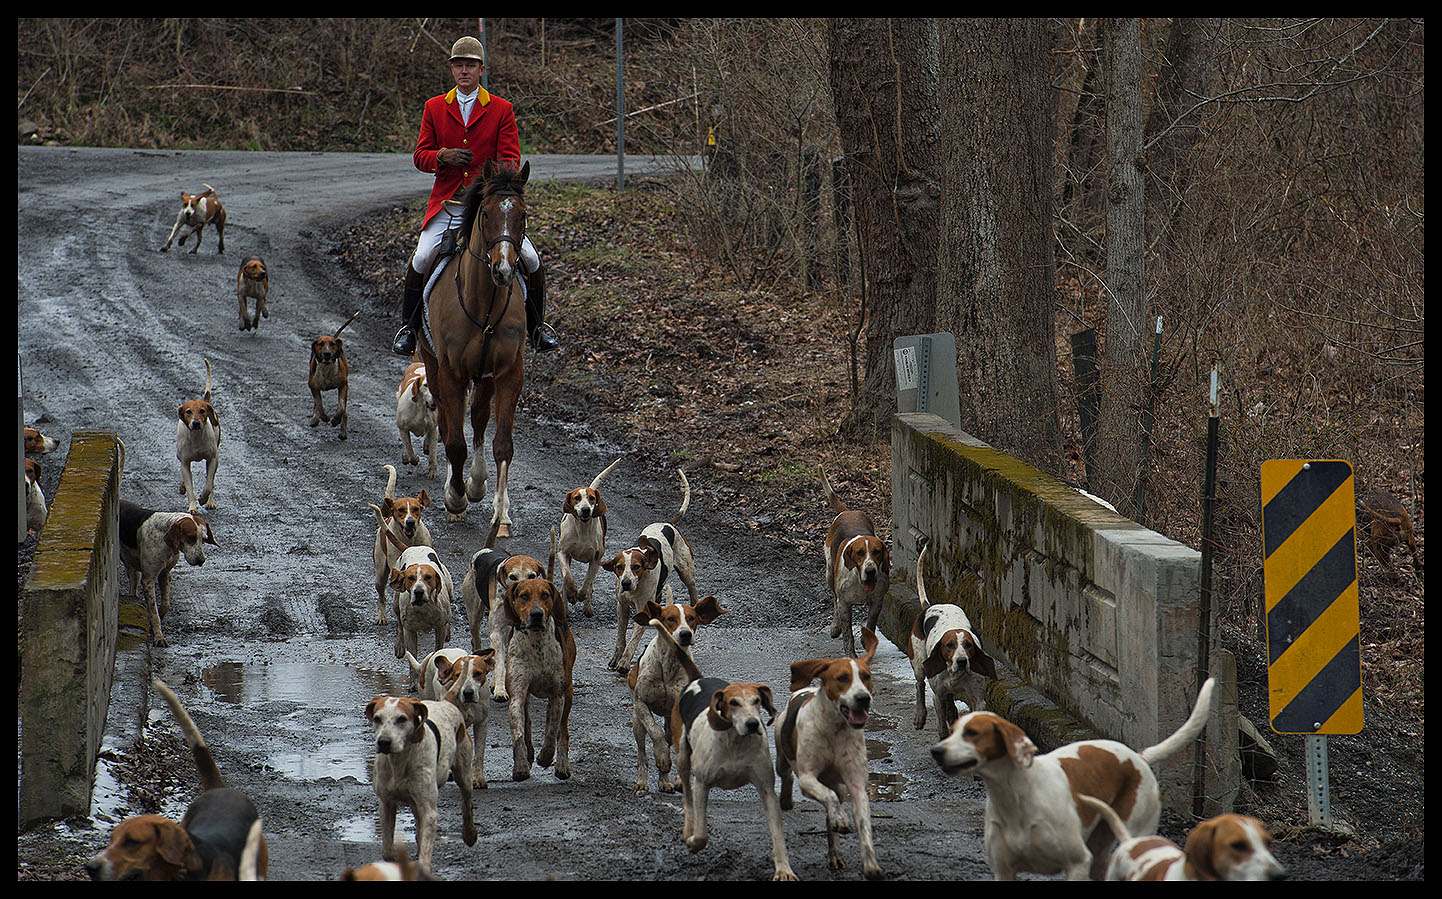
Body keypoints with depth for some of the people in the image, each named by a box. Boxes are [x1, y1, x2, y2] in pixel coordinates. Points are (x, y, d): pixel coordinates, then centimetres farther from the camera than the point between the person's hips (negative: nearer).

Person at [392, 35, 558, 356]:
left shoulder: (502, 110, 3)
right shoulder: (434, 108, 8)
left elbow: (510, 159, -2)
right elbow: (420, 157, 8)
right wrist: (441, 156, -15)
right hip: (447, 205, 1)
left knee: (530, 259, -13)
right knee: (420, 260, -18)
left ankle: (536, 326, 10)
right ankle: (408, 328, 3)